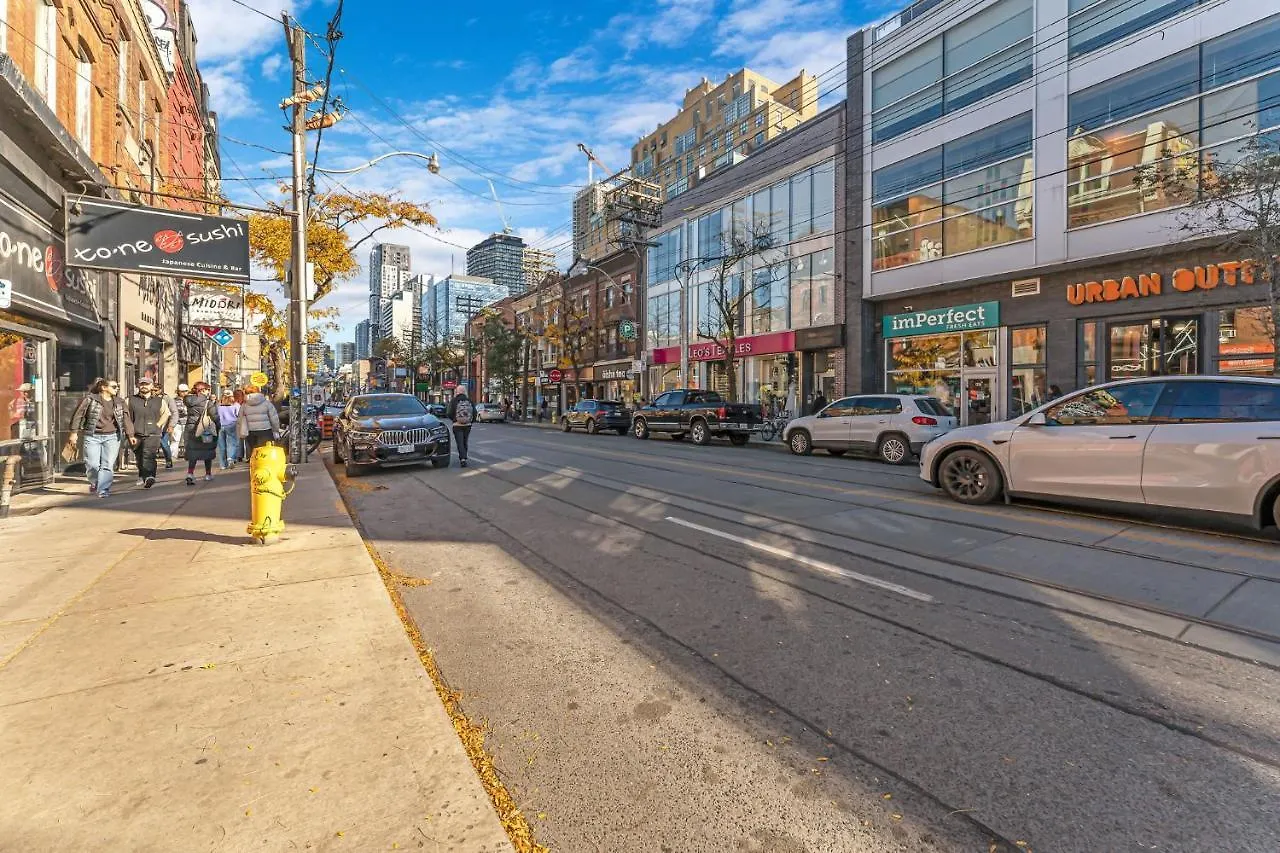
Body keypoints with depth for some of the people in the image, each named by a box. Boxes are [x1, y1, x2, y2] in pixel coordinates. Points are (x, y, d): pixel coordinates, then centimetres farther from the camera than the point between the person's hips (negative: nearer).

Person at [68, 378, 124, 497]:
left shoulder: (118, 402, 8)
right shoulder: (90, 399, -3)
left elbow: (125, 419, 13)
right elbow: (78, 414, 0)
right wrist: (74, 432, -3)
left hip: (112, 437, 2)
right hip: (92, 437, -2)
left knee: (108, 465, -4)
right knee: (92, 464, -2)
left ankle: (104, 490, 0)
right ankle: (94, 483, 27)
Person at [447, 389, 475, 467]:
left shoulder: (453, 401, -7)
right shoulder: (469, 400, 1)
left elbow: (450, 414, -9)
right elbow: (475, 413, 0)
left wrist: (454, 419, 11)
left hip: (457, 425, -3)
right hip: (467, 425, 3)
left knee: (460, 443, -3)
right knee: (465, 443, 17)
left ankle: (463, 459, -17)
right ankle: (463, 457, 28)